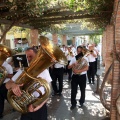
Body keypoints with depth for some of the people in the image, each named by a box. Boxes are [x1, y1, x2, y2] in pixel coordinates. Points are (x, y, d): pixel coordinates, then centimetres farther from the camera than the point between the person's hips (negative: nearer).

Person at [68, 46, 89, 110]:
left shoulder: (85, 58, -4)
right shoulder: (73, 58, 4)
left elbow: (86, 68, -16)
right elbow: (69, 67, 4)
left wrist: (79, 71, -27)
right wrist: (73, 65, -17)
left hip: (82, 76, -1)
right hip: (75, 76, 2)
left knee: (82, 90, 13)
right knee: (73, 90, 3)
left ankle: (81, 102, 36)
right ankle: (73, 104, 19)